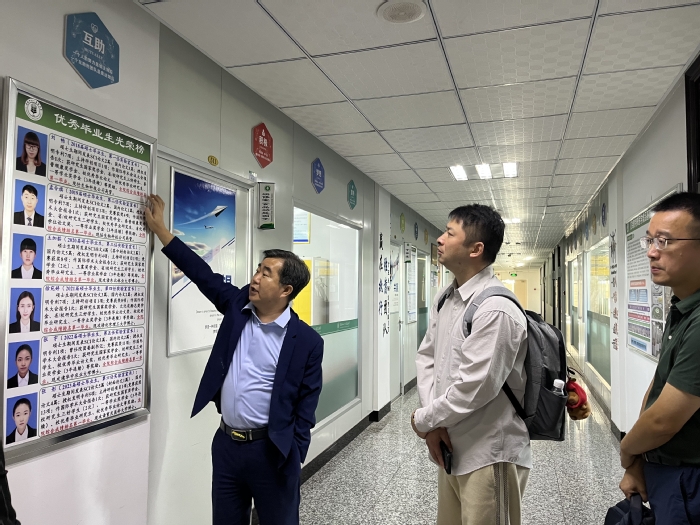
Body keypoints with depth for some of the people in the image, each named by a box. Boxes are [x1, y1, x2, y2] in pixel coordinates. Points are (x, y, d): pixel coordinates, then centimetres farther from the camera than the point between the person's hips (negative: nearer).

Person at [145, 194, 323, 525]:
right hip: (226, 443, 5)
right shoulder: (237, 306, 0)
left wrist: (294, 460, -8)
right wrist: (160, 230, 7)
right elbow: (201, 272, 5)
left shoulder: (307, 341, -13)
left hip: (271, 450, -4)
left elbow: (305, 408, -8)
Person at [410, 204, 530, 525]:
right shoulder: (445, 298, 4)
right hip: (452, 447, 8)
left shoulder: (496, 310, -23)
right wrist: (434, 425, -5)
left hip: (488, 456, -8)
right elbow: (426, 356, 7)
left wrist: (423, 420, -10)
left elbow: (472, 389, -25)